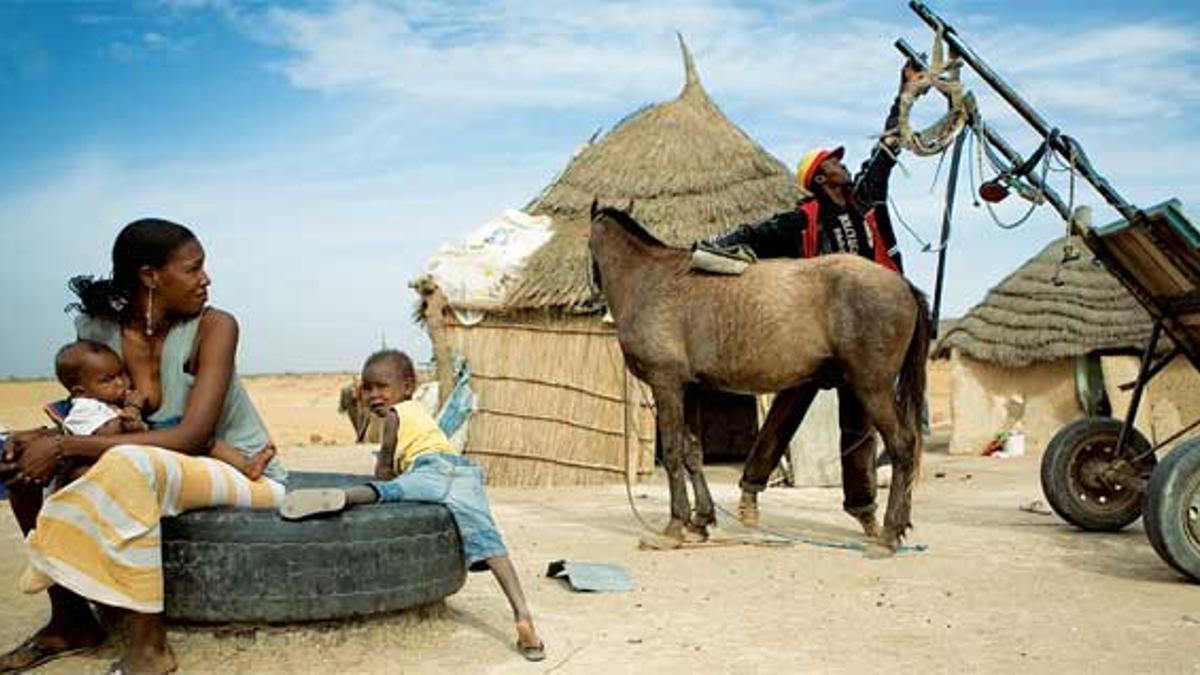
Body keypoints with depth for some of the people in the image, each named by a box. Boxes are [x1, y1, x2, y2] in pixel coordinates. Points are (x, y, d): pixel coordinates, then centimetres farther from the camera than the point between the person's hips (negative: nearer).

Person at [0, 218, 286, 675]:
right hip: (165, 472, 6)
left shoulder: (214, 326, -17)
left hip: (245, 475, -6)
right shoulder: (99, 330, -2)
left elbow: (190, 436, -25)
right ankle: (71, 620, 4)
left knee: (129, 463, -33)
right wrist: (51, 440, -18)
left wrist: (68, 447, -27)